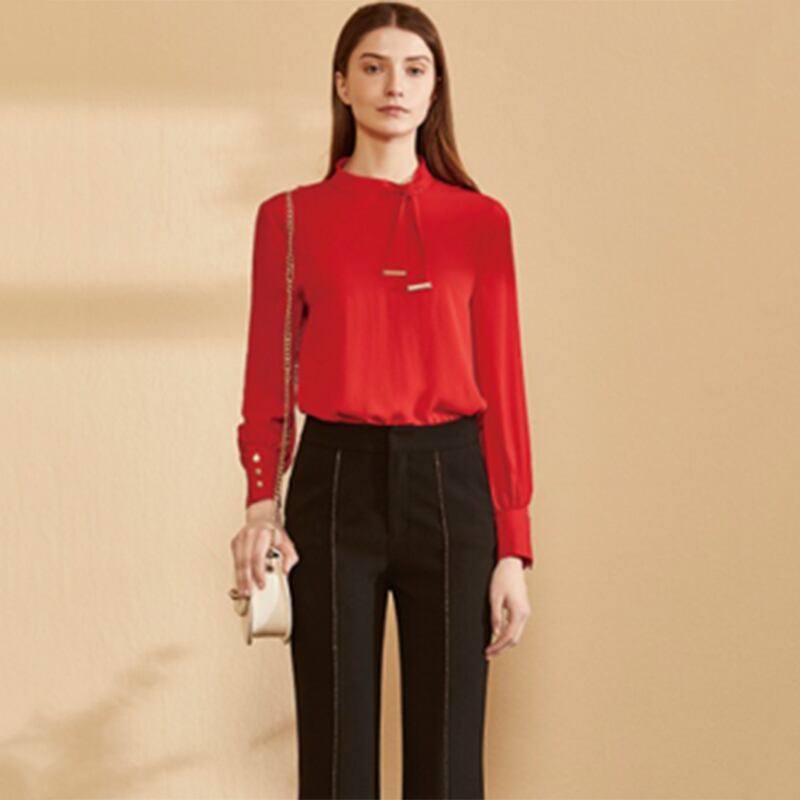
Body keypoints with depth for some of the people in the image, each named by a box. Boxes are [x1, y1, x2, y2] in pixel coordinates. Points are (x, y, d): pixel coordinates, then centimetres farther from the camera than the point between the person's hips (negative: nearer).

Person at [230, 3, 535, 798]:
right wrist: (260, 498, -13)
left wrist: (513, 545, 0)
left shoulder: (480, 221, 6)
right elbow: (267, 375, 4)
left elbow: (502, 383, 4)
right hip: (335, 485, 0)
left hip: (449, 484, 1)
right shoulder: (291, 217, 5)